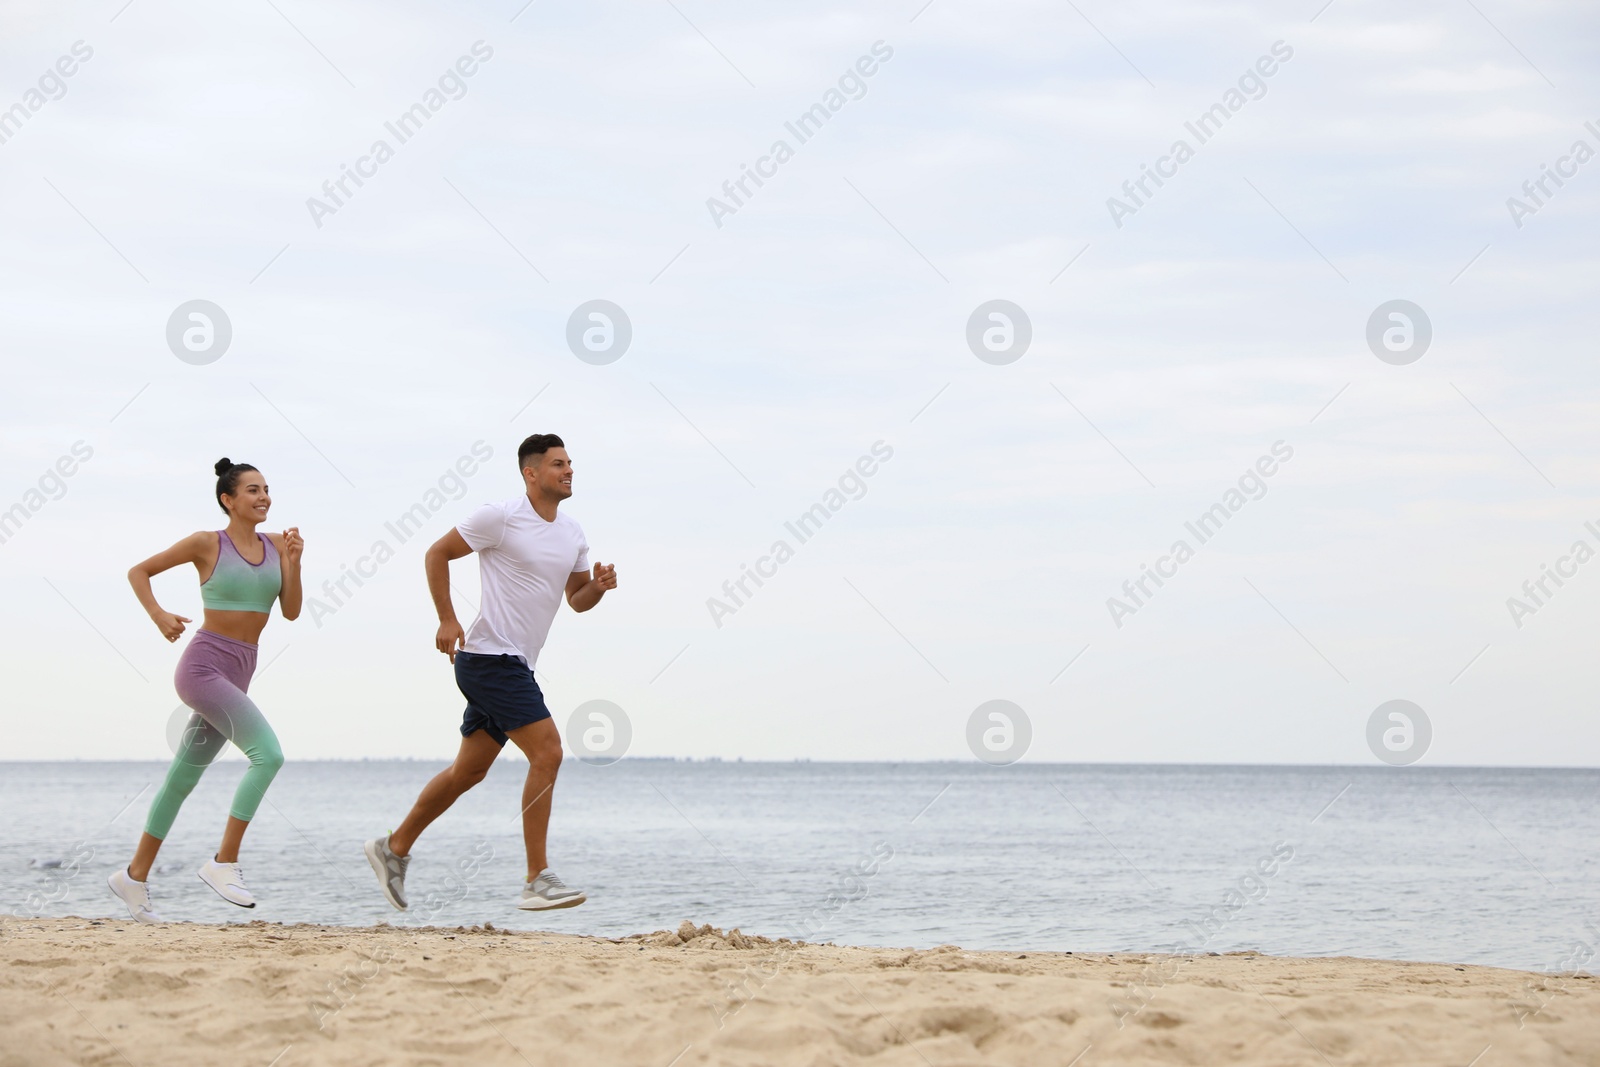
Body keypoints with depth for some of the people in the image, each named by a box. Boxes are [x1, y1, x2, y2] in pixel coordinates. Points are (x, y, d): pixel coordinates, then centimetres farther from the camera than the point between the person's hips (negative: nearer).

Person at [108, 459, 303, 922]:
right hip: (203, 665, -7)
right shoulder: (207, 544, -5)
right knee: (268, 753, -22)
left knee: (184, 777, 15)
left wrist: (294, 561, -10)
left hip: (238, 674, 7)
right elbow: (138, 572, 3)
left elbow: (291, 611, 3)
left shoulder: (276, 545, 9)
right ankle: (224, 862, -17)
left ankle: (135, 876, 27)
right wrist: (159, 616, -12)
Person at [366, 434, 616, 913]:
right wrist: (447, 620, -12)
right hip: (490, 656, -9)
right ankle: (537, 880, -15)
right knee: (547, 752, -17)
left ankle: (395, 848, 31)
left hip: (514, 666, 9)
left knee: (470, 770, 16)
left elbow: (577, 599, 19)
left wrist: (599, 586, -4)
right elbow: (437, 554, -5)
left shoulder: (572, 534, 12)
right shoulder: (500, 517, -11)